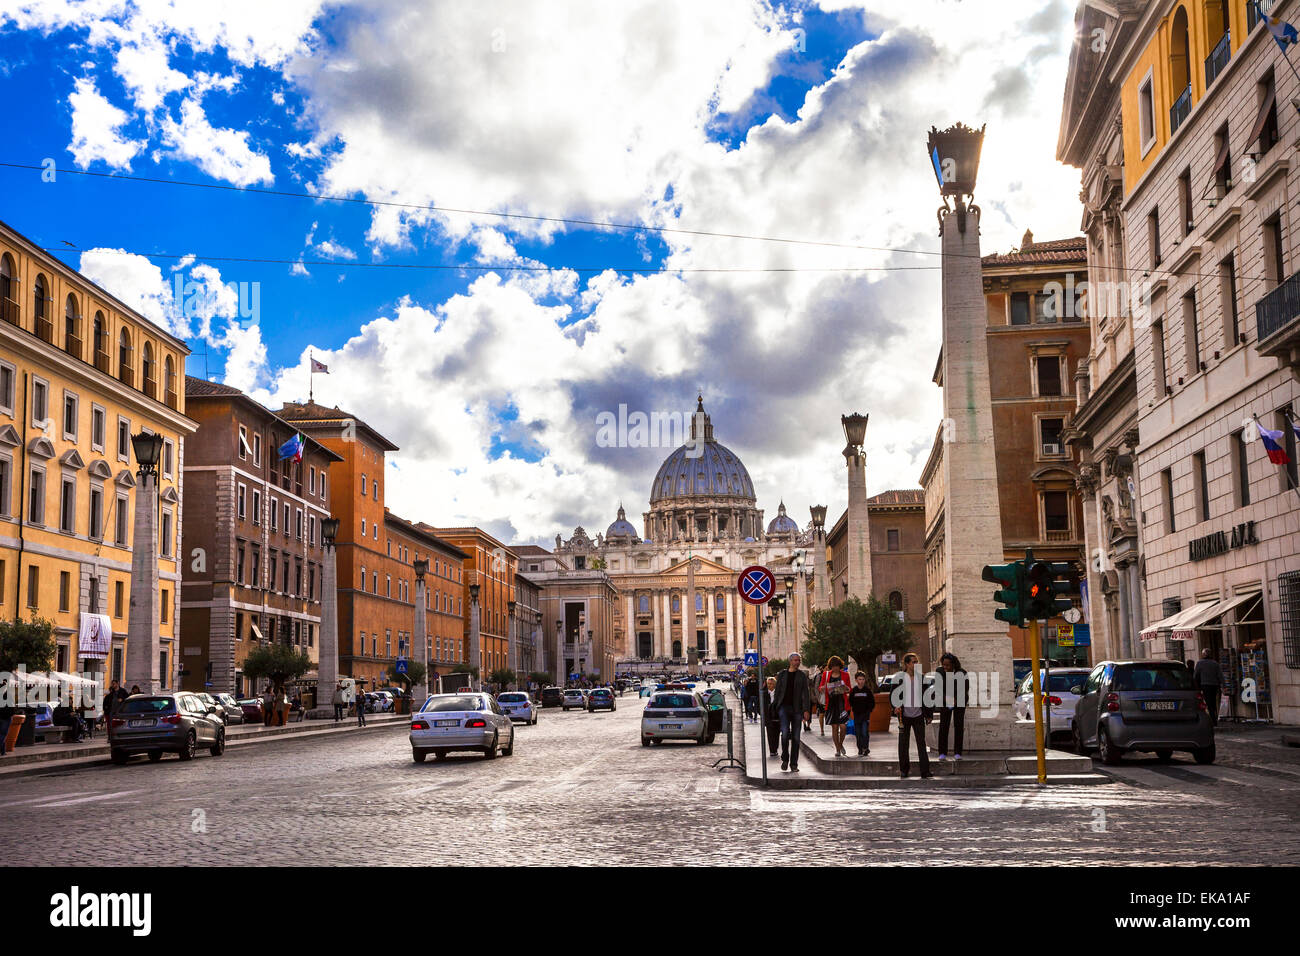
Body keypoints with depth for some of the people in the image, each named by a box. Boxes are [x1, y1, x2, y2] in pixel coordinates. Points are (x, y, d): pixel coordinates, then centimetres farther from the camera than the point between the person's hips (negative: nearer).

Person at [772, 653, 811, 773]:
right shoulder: (782, 674, 8)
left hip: (797, 708, 1)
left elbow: (806, 693, 0)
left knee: (796, 737, 2)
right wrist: (776, 707, 5)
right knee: (785, 733, -16)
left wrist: (806, 710, -9)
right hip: (784, 707, -1)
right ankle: (785, 759, 4)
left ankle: (793, 764, 9)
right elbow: (778, 691, 11)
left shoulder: (802, 676, 6)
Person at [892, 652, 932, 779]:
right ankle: (904, 770, 18)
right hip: (904, 715, 0)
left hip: (918, 715, 1)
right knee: (903, 744, 6)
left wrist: (928, 714, 7)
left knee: (921, 744, -2)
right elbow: (893, 695, 5)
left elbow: (926, 696, 10)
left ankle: (925, 773, -1)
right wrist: (896, 707, -12)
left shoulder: (921, 678, 5)